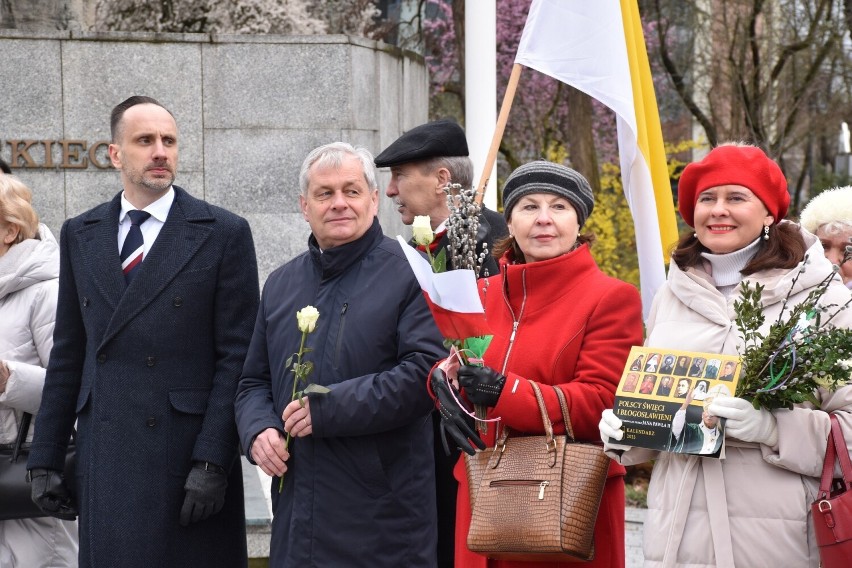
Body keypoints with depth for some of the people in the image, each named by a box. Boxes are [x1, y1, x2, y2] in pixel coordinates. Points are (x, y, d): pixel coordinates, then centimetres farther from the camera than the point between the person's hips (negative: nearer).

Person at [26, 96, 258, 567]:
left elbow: (236, 356, -4)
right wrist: (45, 458, 8)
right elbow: (68, 353, 13)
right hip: (102, 458, 3)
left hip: (188, 458, -3)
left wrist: (213, 461, -11)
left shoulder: (224, 234, 0)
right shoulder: (80, 235, 12)